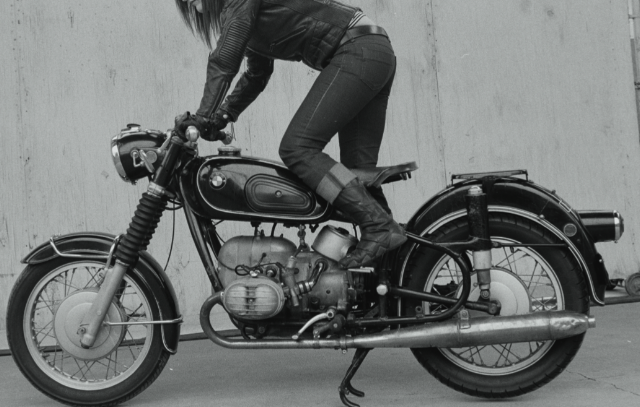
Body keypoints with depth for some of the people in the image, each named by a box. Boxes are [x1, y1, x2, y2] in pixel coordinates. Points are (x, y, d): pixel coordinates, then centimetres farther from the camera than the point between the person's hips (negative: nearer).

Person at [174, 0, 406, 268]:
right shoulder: (251, 24, 24)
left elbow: (224, 61, -16)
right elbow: (257, 75, 35)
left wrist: (203, 117, -18)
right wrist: (222, 116, 28)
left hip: (357, 52, -10)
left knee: (297, 149, -16)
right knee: (358, 168, 6)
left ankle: (380, 226, -20)